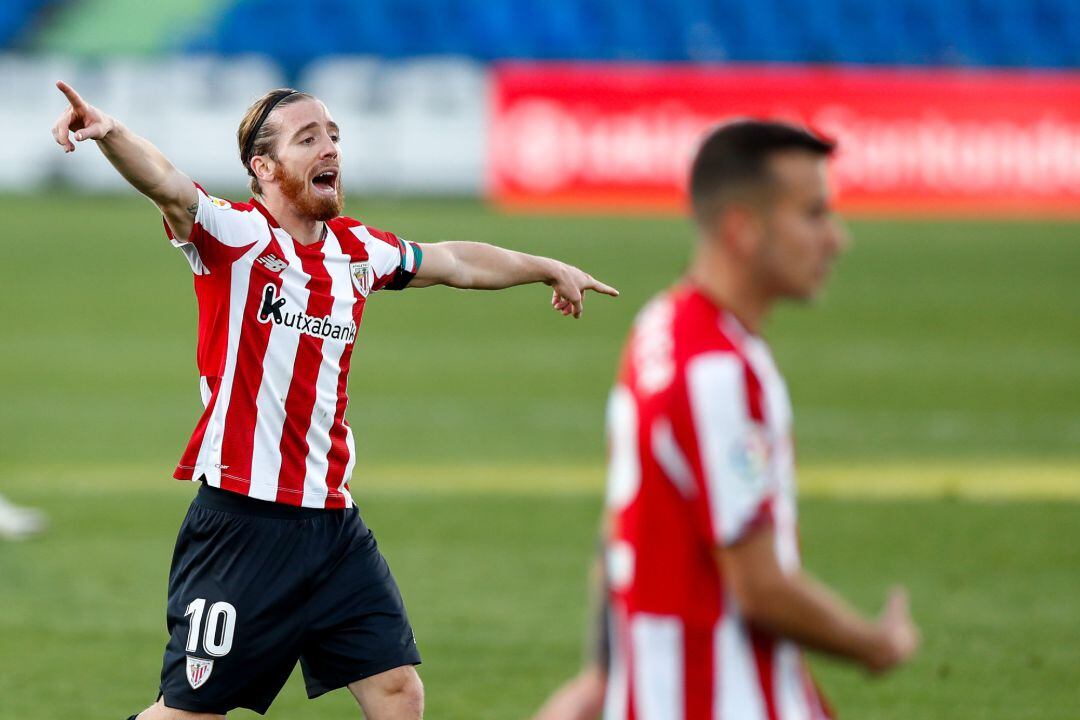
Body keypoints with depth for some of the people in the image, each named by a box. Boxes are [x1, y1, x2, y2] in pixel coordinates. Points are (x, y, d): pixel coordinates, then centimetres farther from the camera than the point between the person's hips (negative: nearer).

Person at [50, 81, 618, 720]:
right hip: (243, 520, -6)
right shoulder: (236, 236, -8)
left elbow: (456, 262, 29)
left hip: (332, 520, 6)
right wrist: (109, 132, -48)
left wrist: (551, 270, 42)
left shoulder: (357, 250, 11)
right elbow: (168, 186, -28)